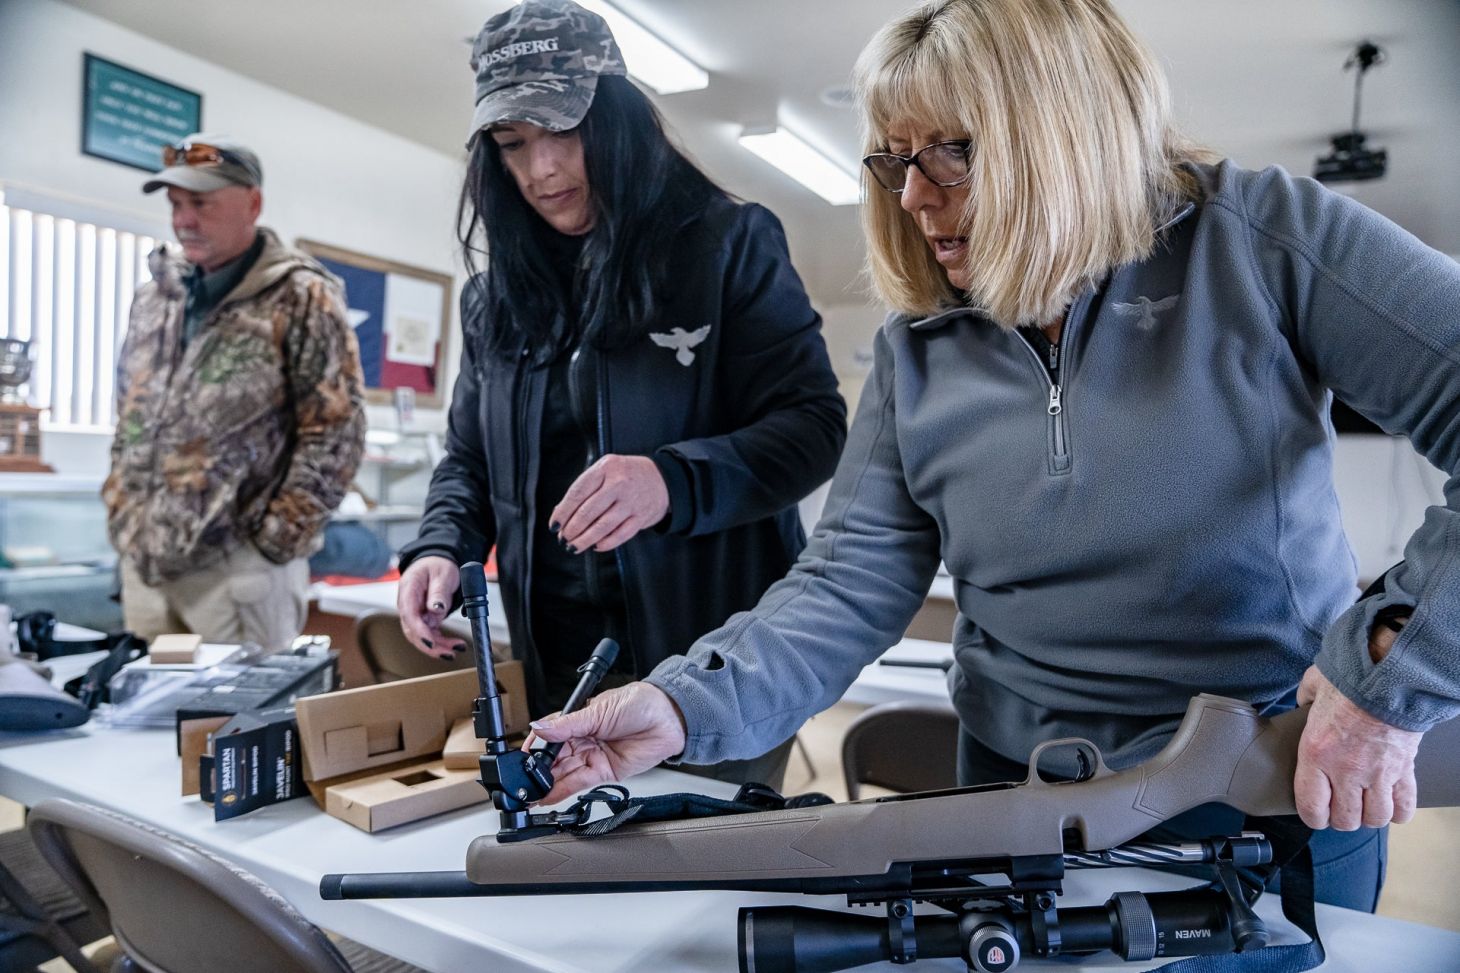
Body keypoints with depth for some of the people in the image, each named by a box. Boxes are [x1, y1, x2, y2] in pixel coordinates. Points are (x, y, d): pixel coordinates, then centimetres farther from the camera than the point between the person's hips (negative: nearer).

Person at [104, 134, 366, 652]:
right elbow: (129, 415, 20)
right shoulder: (154, 296, 13)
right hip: (142, 558, 7)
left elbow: (337, 432, -12)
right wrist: (122, 516, 12)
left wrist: (273, 539, -14)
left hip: (239, 560, -6)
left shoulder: (302, 298, -7)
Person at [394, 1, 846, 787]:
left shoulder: (730, 244, -4)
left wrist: (676, 480, -27)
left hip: (716, 660, -3)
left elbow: (815, 425, -10)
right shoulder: (497, 294, 10)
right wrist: (441, 549, -5)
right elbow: (468, 459, 15)